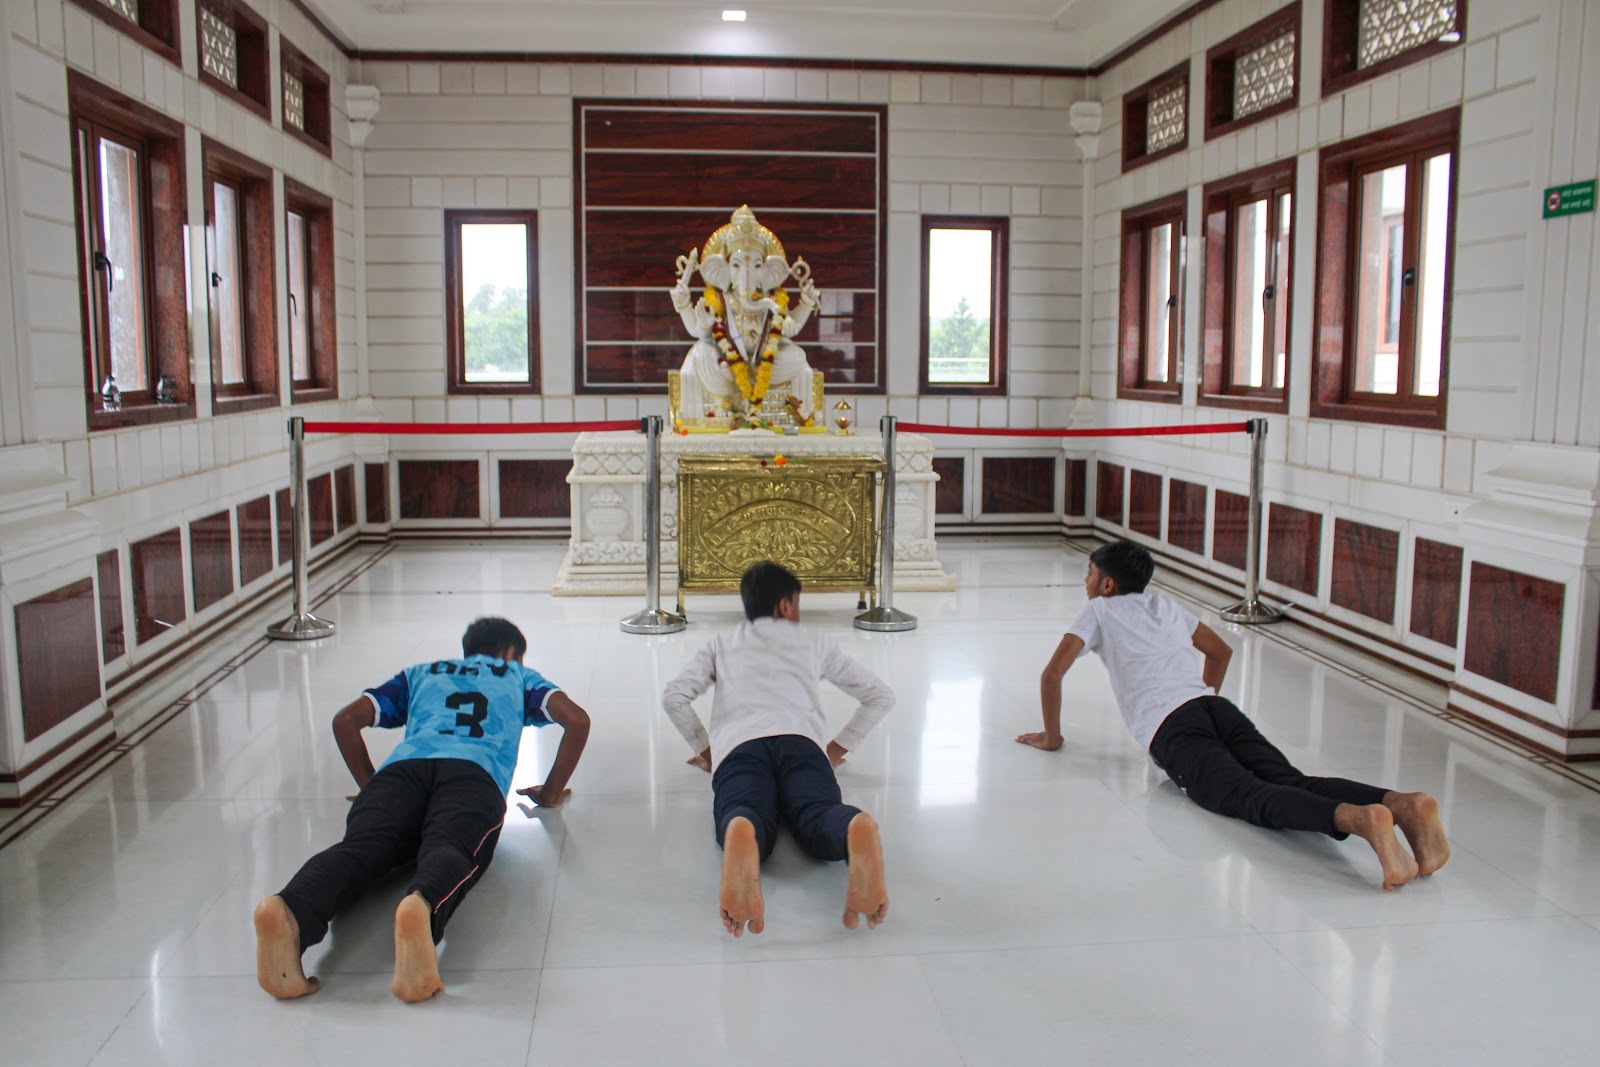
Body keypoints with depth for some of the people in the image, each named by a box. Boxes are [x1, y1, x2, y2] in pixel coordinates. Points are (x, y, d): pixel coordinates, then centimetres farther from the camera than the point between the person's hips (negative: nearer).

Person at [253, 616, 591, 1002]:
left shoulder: (420, 674, 42)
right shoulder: (520, 677, 38)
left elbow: (346, 718, 28)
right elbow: (576, 718, 19)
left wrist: (370, 786, 37)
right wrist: (551, 794, 29)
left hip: (402, 765, 2)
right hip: (474, 771, -2)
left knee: (360, 846, -24)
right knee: (448, 847, -31)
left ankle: (290, 911, -57)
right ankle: (421, 907, -66)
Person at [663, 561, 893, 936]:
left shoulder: (722, 645, 35)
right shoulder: (812, 643, 35)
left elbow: (673, 697, 17)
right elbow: (881, 695, 32)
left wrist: (705, 750, 29)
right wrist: (837, 750, 35)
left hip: (738, 744, 0)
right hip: (801, 740, 0)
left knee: (744, 818, -27)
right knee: (819, 819, -26)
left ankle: (740, 838, -66)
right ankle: (858, 831, -63)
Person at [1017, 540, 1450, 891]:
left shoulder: (1099, 611, 18)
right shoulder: (1164, 606, 33)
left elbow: (1052, 674, 9)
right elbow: (1221, 651, 45)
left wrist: (1052, 736, 21)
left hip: (1171, 729, -6)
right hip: (1217, 708, 6)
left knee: (1250, 797, -28)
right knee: (1289, 783, -16)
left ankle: (1358, 818, -56)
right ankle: (1401, 803, -43)